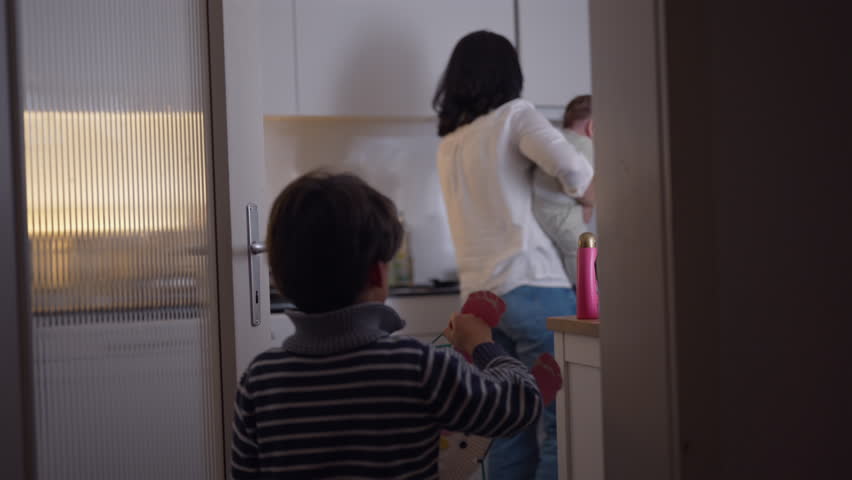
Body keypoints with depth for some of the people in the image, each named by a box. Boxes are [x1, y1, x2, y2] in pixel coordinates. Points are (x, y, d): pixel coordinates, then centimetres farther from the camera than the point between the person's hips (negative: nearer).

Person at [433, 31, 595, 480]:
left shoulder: (449, 142, 19)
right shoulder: (514, 115, -1)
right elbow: (569, 164, -18)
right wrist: (595, 202, 0)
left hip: (480, 294, 7)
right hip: (532, 286, -7)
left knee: (511, 432, 10)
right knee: (562, 430, -6)